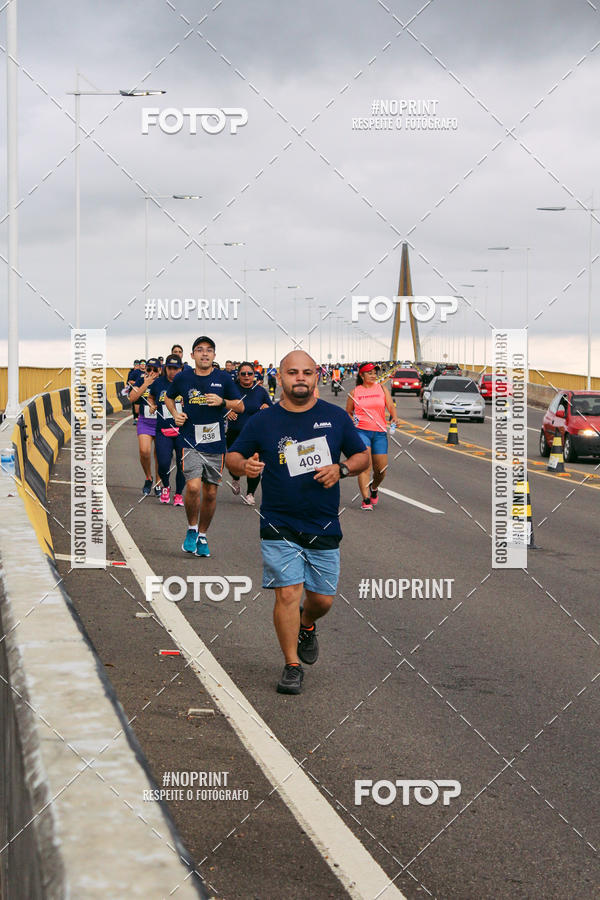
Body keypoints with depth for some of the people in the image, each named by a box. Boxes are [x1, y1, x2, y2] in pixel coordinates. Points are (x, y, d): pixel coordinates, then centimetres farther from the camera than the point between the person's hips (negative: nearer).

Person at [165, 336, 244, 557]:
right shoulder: (183, 377, 3)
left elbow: (240, 406, 7)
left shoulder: (223, 378, 1)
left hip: (215, 443, 1)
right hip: (191, 441, -1)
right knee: (193, 487, -19)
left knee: (210, 493, 6)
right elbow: (168, 397, 22)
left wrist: (222, 402, -11)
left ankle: (202, 536, 24)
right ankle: (192, 530, 4)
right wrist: (175, 414, 5)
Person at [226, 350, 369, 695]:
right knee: (287, 593, -9)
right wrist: (244, 465, -15)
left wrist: (340, 469, -9)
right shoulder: (263, 421, 1)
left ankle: (307, 625, 43)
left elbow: (363, 457, 11)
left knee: (322, 599, 8)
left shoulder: (336, 417, 4)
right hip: (279, 526, -2)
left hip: (324, 527, 2)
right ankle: (292, 667, 5)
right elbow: (232, 456, 8)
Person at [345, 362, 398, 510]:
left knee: (381, 468, 4)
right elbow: (348, 412, 16)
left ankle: (374, 488, 37)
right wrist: (351, 419, -6)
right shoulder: (354, 392, 8)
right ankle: (366, 500, -20)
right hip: (361, 430, -2)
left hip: (380, 432, 2)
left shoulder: (382, 389, 11)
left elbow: (391, 406, 3)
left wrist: (394, 417, -18)